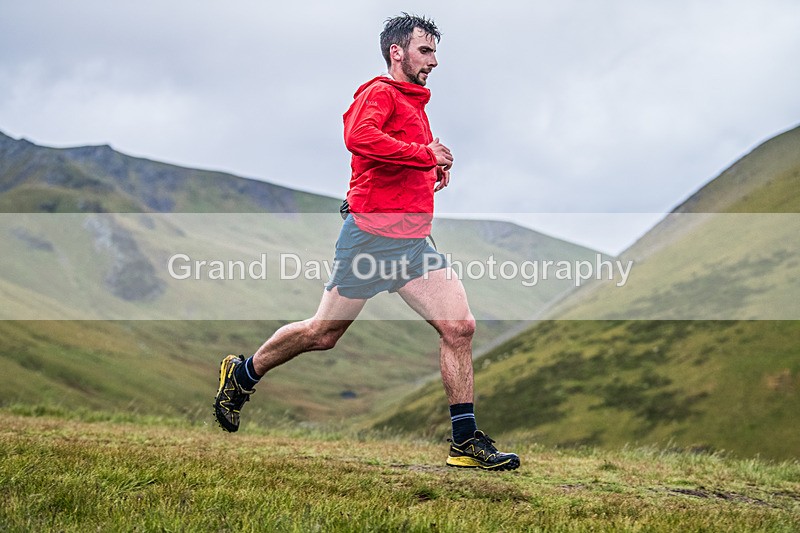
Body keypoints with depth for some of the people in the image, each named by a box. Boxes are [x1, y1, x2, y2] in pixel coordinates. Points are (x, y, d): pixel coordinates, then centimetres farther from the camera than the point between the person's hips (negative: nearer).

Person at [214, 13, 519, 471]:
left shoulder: (415, 103, 23)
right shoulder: (379, 93, -6)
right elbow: (359, 137, -29)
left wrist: (434, 169, 17)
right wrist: (426, 154, -22)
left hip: (415, 242, 8)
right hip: (372, 235, -8)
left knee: (460, 328, -5)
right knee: (323, 334, 3)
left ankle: (466, 442, -1)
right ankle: (242, 375, 26)